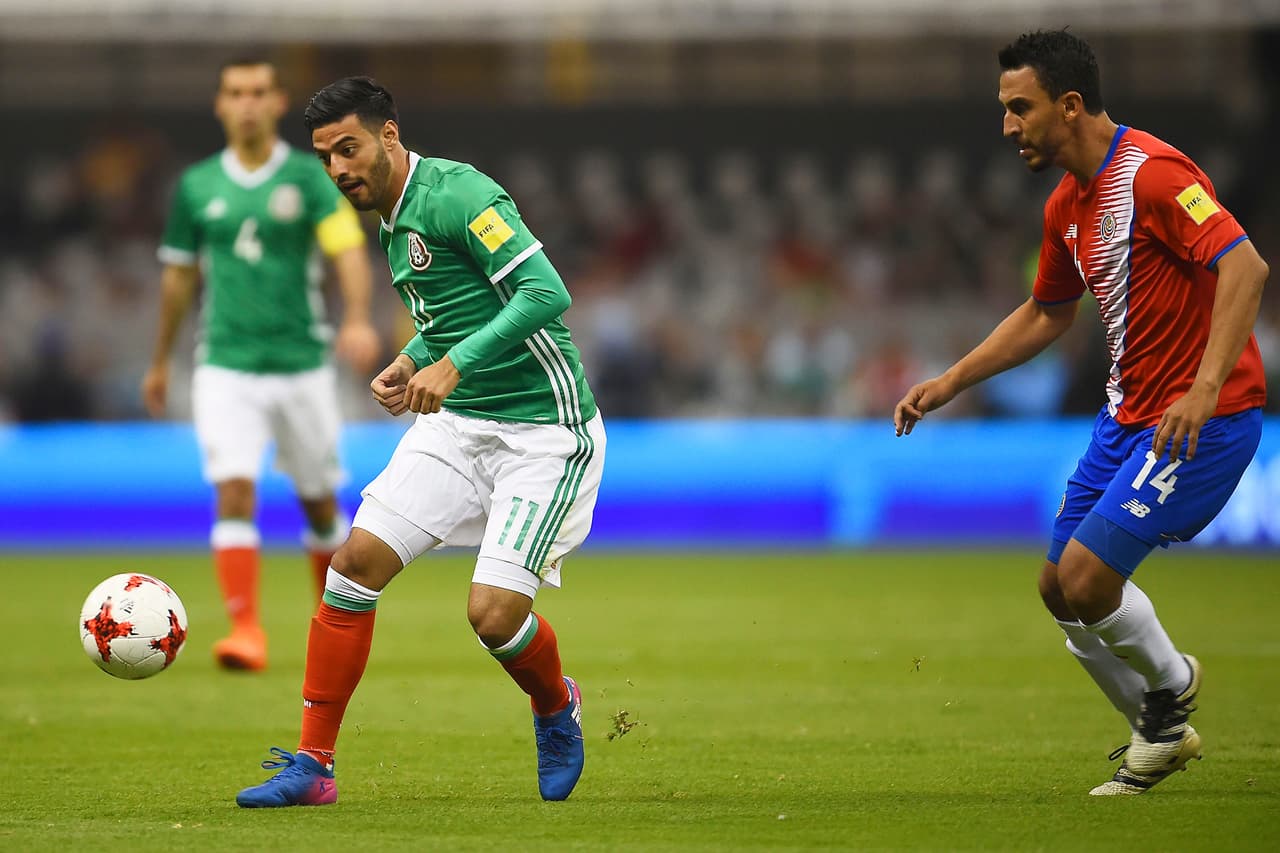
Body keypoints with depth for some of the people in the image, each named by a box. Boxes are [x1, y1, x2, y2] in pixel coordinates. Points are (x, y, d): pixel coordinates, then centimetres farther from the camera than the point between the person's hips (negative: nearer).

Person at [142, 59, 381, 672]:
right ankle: (246, 630, -17)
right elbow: (178, 276, 16)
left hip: (302, 363, -1)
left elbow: (348, 249, -13)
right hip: (225, 365, 1)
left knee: (319, 501, 10)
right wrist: (160, 362, 21)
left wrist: (357, 320, -32)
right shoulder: (197, 185, 6)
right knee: (234, 493, -15)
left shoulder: (309, 178, -1)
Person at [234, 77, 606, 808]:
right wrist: (412, 363, 8)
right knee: (357, 561, -5)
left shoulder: (458, 194, -17)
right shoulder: (393, 222, 12)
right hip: (457, 422, 8)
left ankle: (556, 707, 20)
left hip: (544, 432, -8)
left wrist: (455, 363, -31)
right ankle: (312, 764, 3)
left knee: (494, 612, -16)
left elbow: (547, 293, -26)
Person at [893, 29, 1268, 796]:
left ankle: (1171, 684, 16)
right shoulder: (1067, 206, 10)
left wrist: (1205, 388, -36)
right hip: (1130, 411, 9)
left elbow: (1245, 266, -28)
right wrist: (950, 382, 19)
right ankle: (1162, 732, 26)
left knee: (1087, 579, -14)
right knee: (1061, 588, 9)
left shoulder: (1153, 173, -19)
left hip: (1205, 415, -9)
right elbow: (1046, 316, 25)